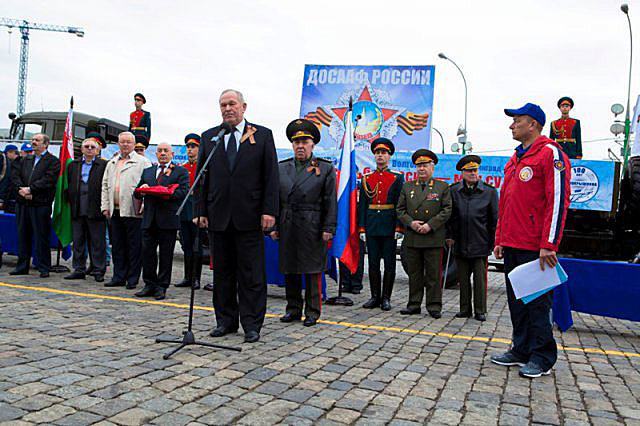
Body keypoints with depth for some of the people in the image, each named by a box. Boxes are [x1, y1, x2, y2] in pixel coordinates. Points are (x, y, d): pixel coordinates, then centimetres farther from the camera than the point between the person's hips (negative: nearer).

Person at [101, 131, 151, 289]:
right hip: (115, 211, 6)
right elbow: (105, 186, 20)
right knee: (117, 246, 10)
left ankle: (132, 279, 8)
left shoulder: (142, 162, 1)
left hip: (133, 211, -6)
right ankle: (119, 277, 20)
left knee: (134, 246, -1)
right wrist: (105, 206, 11)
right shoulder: (111, 163, 20)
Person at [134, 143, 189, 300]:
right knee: (147, 252, 3)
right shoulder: (147, 171, 21)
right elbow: (137, 193, 17)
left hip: (168, 219, -4)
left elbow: (184, 191, -7)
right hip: (149, 219, 4)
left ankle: (162, 287, 11)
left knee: (166, 255, 1)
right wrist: (141, 190, -6)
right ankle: (150, 285, 15)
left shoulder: (181, 171, 7)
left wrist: (168, 194, -22)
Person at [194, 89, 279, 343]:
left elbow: (271, 177, 0)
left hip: (249, 217, -3)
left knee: (251, 274, 2)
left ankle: (252, 324, 12)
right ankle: (226, 320, 24)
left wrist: (269, 211, -8)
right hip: (218, 217, 3)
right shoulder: (208, 137, 11)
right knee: (222, 272, 11)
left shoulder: (263, 135, 4)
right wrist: (201, 211, 3)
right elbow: (202, 177, 11)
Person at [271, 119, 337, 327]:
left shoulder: (326, 168, 2)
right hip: (287, 229, 4)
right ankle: (293, 309, 24)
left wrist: (328, 229, -9)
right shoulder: (281, 168, 11)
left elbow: (330, 202, -2)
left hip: (312, 229, -3)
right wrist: (273, 226, 5)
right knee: (289, 270, 10)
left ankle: (312, 312, 14)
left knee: (313, 271, 2)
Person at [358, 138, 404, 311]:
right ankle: (375, 297, 16)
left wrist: (399, 228, -10)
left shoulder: (397, 178, 3)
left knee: (389, 264, 3)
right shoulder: (367, 178, 10)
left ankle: (386, 298, 12)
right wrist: (361, 228, 2)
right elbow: (362, 205, 8)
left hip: (389, 227, -2)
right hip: (371, 227, 2)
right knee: (373, 263, 7)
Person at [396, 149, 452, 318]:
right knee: (414, 273, 8)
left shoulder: (442, 187, 5)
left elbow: (446, 211, -2)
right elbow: (400, 210, 9)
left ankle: (434, 306, 10)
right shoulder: (407, 187, 12)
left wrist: (430, 225, -12)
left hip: (434, 238, -2)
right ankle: (414, 304, 17)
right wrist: (411, 222, -9)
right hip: (412, 238, 3)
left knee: (434, 274, 1)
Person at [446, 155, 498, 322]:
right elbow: (449, 216, 10)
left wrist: (492, 241, 1)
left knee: (480, 278, 3)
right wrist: (449, 236, 4)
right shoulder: (453, 191, 5)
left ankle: (480, 311, 13)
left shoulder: (489, 191, 1)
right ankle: (465, 309, 20)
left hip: (480, 243, -2)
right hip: (460, 243, 2)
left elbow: (494, 219, 4)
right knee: (463, 278, 9)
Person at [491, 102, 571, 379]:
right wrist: (499, 240, 18)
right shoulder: (514, 160, 18)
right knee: (516, 300, 12)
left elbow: (558, 200, -14)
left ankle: (542, 358, 12)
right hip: (512, 246, 8)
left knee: (537, 301, 0)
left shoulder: (550, 153, -7)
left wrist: (549, 244, -18)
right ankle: (521, 351, 24)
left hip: (535, 247, -8)